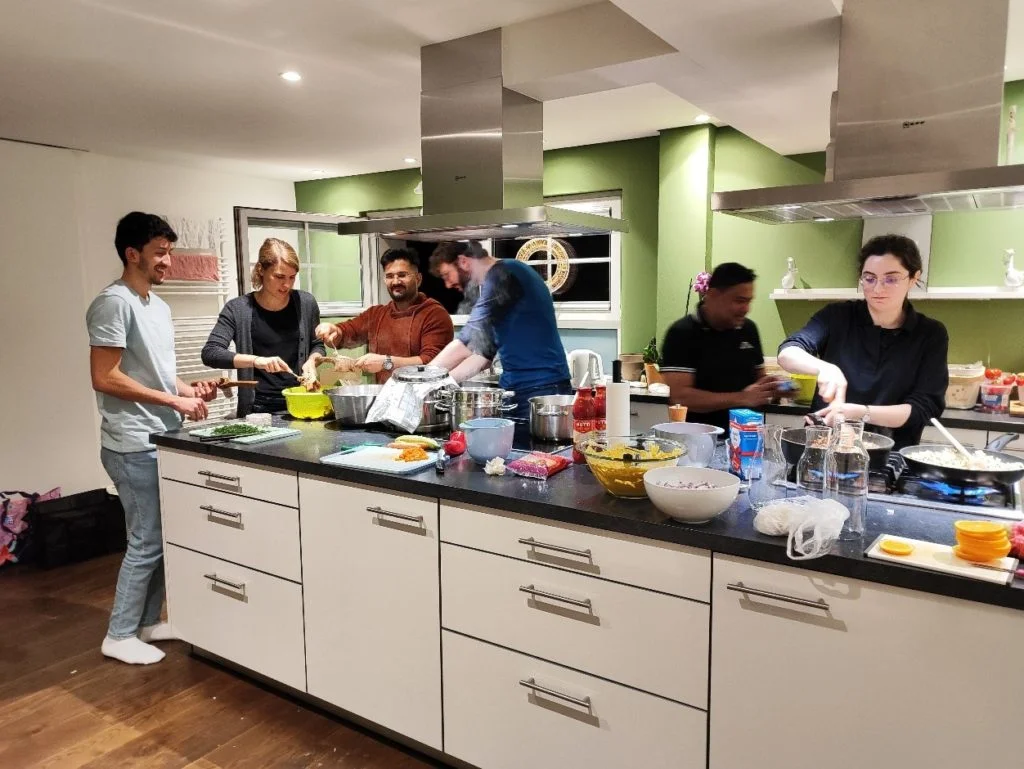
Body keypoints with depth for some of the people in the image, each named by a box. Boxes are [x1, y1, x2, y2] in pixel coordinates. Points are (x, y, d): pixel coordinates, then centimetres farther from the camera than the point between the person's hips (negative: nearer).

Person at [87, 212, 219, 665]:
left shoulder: (158, 305, 15)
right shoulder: (114, 303, -14)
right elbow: (104, 378, -20)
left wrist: (189, 390, 3)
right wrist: (173, 401, -19)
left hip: (162, 441, 9)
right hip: (134, 446, -9)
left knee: (161, 537, 14)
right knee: (147, 541, -1)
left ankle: (148, 622, 28)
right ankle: (120, 635, 15)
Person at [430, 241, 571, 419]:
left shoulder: (503, 274, -14)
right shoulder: (498, 277, 15)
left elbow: (468, 342, -20)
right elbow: (483, 352, 16)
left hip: (542, 388, -9)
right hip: (518, 389, 9)